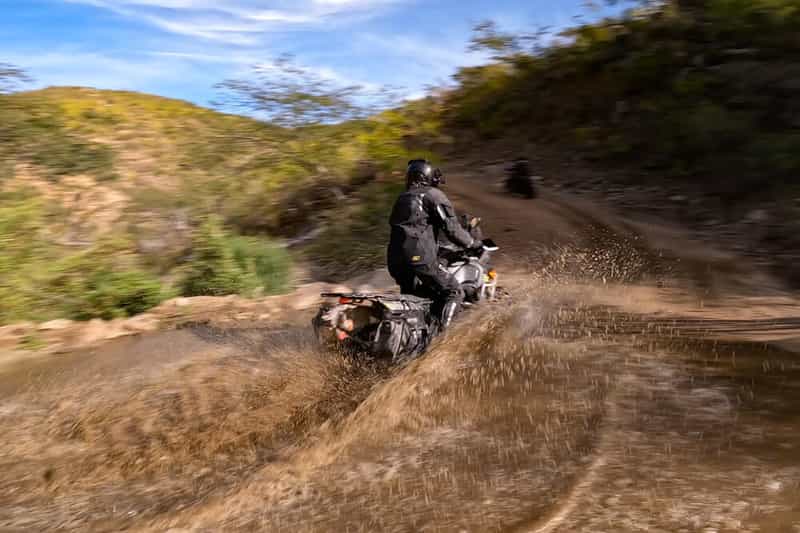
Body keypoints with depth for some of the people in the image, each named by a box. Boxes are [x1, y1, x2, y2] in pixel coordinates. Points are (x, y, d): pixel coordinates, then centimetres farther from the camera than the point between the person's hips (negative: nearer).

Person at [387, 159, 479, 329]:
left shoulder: (402, 198, 24)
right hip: (420, 258, -7)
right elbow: (452, 229, -7)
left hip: (395, 259, 7)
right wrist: (473, 243, 8)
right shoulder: (434, 195, 1)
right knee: (454, 293, 1)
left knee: (412, 295, 29)